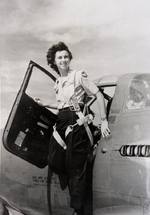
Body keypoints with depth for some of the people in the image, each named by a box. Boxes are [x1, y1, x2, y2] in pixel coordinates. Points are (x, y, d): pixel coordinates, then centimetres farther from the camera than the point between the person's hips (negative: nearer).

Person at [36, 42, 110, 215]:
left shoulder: (78, 75, 1)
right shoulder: (58, 82, 21)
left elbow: (99, 95, -3)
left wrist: (104, 121, -10)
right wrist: (44, 105, 27)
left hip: (76, 121, -7)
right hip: (61, 121, 7)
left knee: (76, 168, -7)